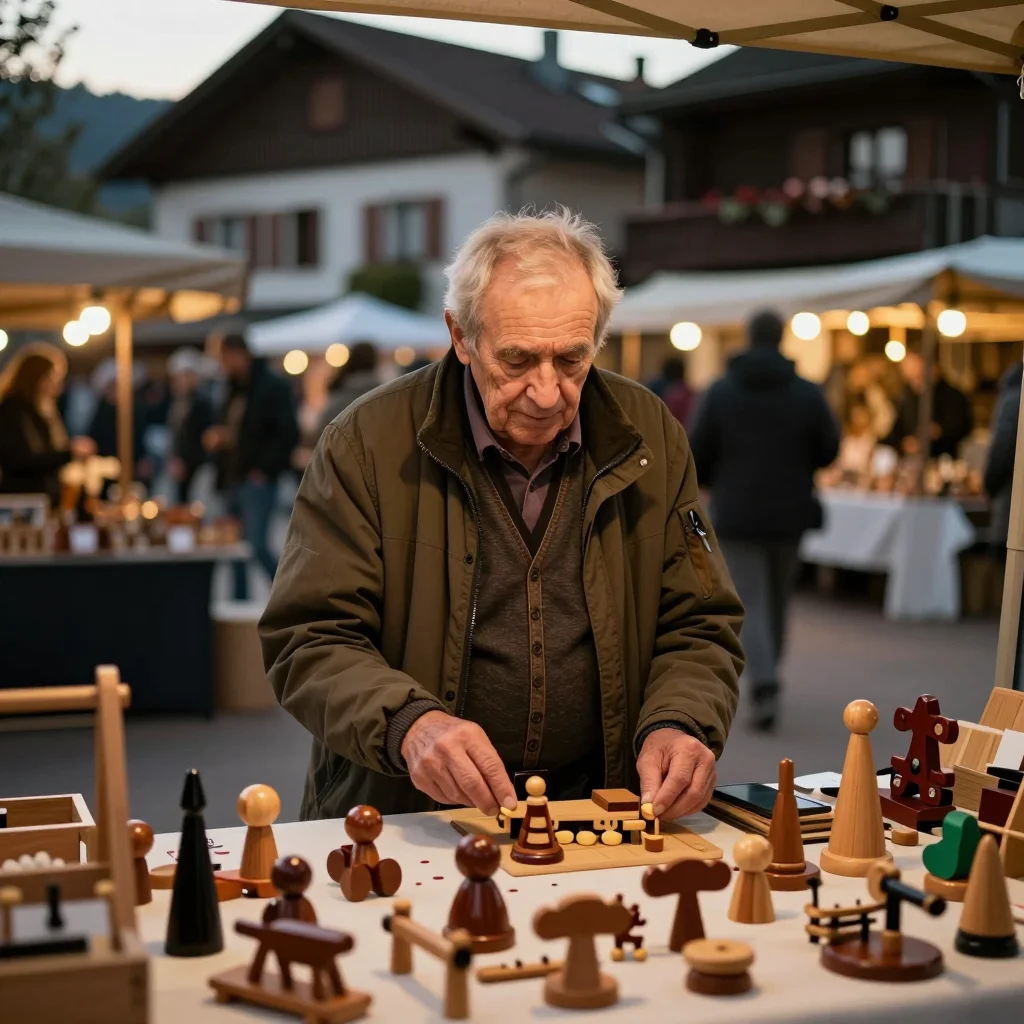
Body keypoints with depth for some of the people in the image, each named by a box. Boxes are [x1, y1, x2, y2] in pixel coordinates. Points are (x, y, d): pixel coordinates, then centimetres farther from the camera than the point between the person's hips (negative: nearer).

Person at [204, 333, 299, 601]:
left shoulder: (273, 386, -6)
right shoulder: (234, 390, 19)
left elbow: (288, 434, -13)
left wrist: (265, 470, -15)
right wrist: (216, 438, 5)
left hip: (257, 481, -8)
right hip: (233, 481, 8)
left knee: (256, 545, -14)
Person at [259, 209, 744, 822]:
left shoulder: (648, 436, 3)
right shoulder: (367, 443, -8)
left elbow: (699, 631, 8)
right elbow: (308, 642, -9)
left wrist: (679, 725, -14)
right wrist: (408, 723, -29)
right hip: (402, 816, -3)